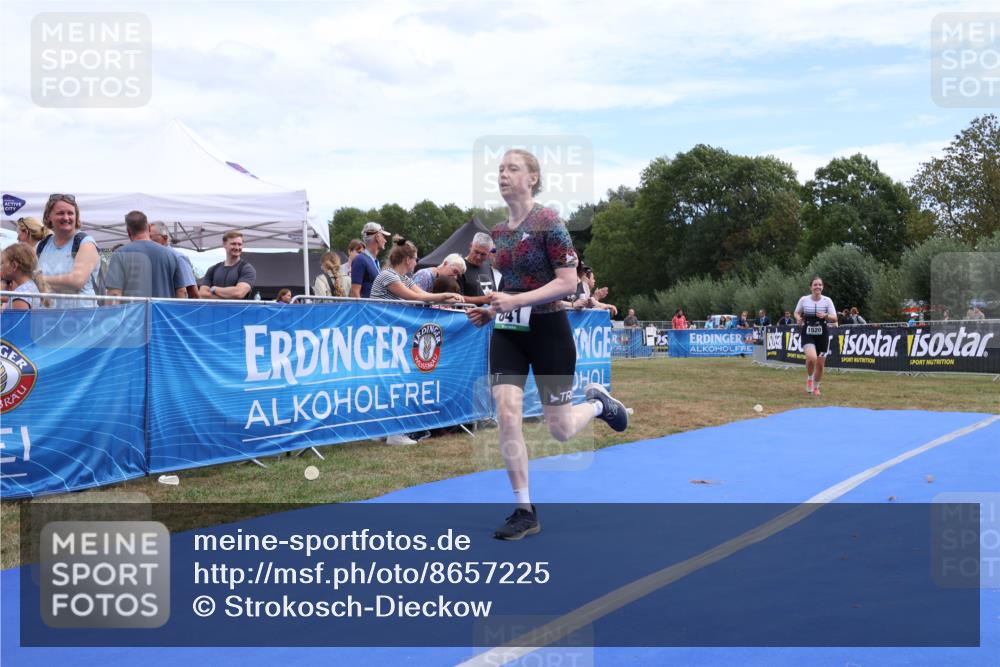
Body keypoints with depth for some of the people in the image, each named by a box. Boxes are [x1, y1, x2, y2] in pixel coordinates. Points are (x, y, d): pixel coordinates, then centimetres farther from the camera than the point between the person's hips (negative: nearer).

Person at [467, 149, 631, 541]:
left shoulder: (548, 222, -13)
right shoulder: (499, 231, 8)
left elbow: (568, 281, -17)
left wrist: (517, 300, -25)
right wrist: (491, 311, 3)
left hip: (547, 331, -5)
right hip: (507, 333, 5)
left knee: (560, 431, 4)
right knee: (506, 416, -9)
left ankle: (598, 402, 39)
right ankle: (525, 512, 1)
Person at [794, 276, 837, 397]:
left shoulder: (827, 300, -3)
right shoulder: (804, 299, -2)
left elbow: (835, 319, -4)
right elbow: (796, 312, 14)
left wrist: (825, 316, -25)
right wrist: (798, 318, -9)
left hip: (822, 334, 1)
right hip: (808, 334, -1)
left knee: (820, 364, 5)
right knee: (811, 357, -26)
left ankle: (816, 386, 29)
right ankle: (809, 378, 4)